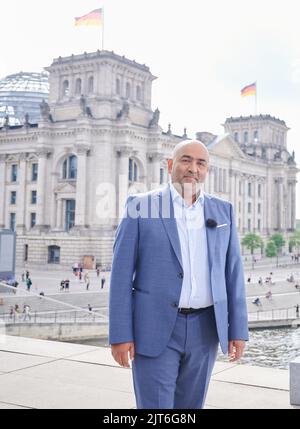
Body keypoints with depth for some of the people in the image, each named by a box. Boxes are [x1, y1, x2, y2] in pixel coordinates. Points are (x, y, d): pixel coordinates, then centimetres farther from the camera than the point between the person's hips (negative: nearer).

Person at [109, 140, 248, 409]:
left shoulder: (223, 211, 7)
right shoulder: (141, 206, -4)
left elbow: (233, 273, 6)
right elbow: (122, 273, -6)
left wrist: (238, 330, 1)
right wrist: (120, 334, -11)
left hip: (204, 329, 4)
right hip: (155, 329, -4)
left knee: (188, 407, 13)